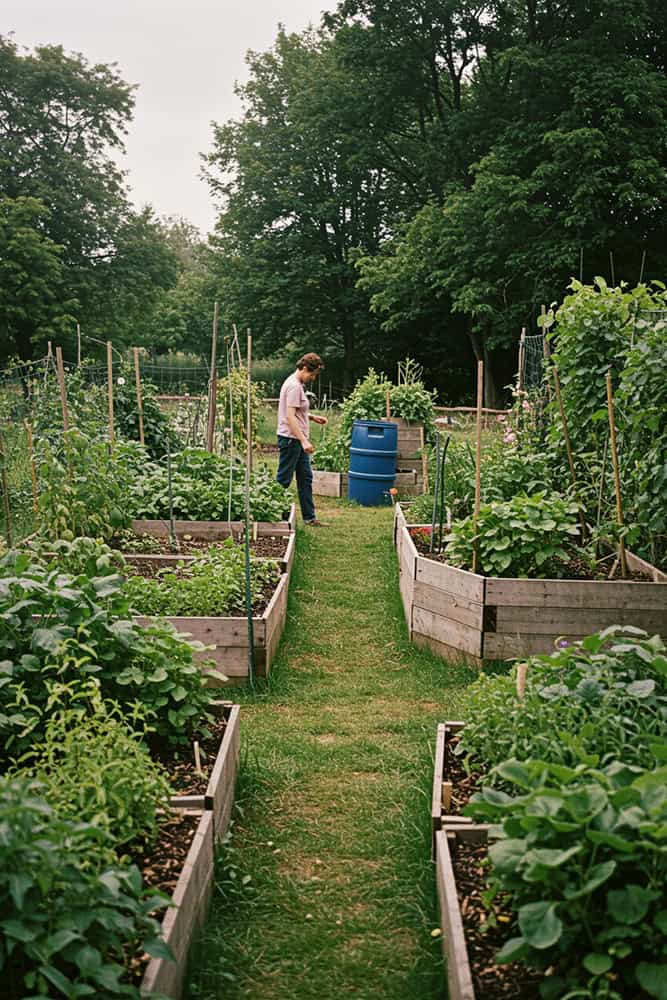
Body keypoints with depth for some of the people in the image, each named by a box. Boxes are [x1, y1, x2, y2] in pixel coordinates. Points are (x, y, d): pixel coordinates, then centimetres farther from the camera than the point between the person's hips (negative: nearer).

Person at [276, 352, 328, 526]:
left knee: (305, 478, 11)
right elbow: (290, 416, -23)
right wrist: (304, 441, -27)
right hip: (291, 439, -10)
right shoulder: (294, 386, -17)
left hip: (298, 440, 10)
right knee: (283, 480, -3)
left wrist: (312, 417, 13)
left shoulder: (297, 384, 14)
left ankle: (309, 517, 16)